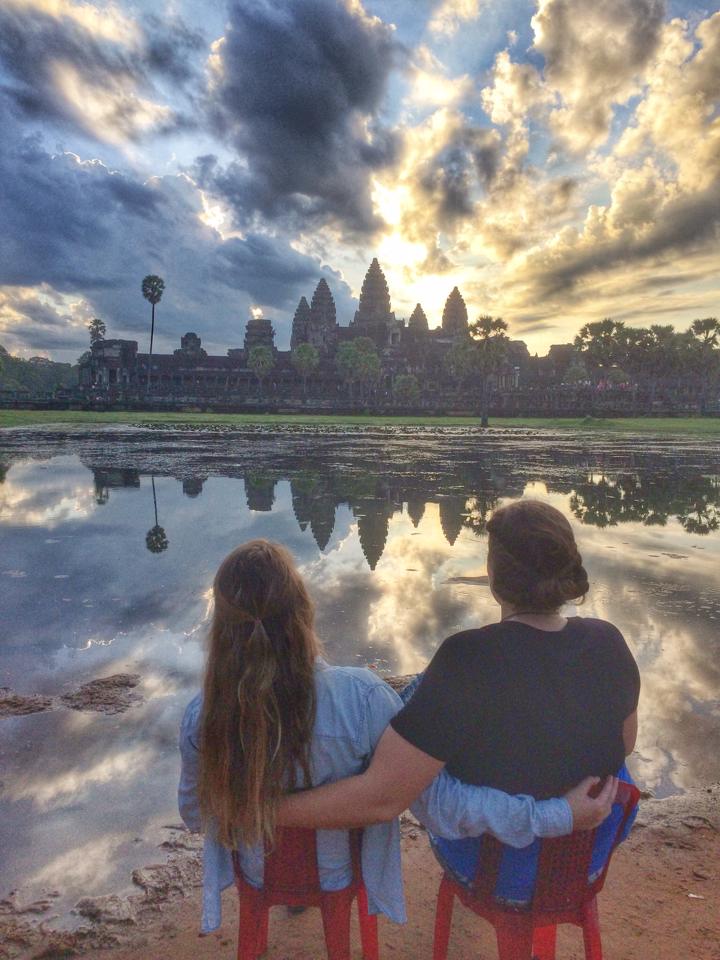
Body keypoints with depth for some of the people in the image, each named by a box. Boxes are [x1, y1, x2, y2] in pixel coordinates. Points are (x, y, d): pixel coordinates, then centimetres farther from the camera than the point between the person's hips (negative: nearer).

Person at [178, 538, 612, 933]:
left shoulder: (203, 716, -28)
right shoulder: (361, 698, -35)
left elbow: (194, 814, -9)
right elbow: (439, 803, -30)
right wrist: (559, 814, -22)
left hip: (258, 877, 2)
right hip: (342, 874, -1)